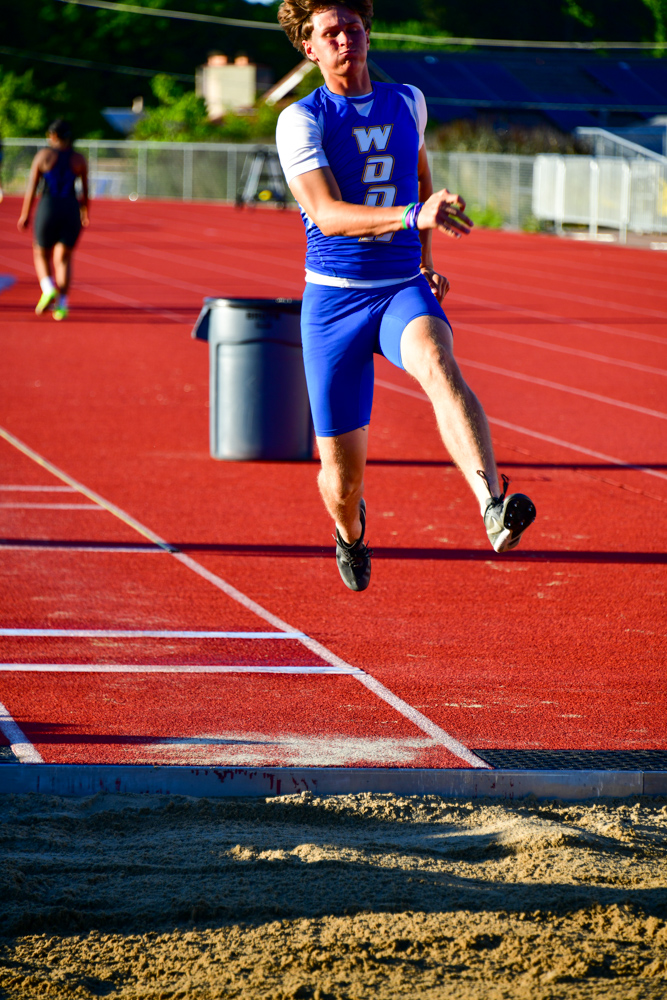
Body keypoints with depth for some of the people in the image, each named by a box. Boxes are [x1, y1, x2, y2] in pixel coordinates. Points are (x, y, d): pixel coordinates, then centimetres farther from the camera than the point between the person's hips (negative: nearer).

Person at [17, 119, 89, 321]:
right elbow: (85, 192, 10)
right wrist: (84, 213, 27)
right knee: (63, 259, 8)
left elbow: (31, 187, -2)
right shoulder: (79, 159, 5)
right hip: (71, 211, 2)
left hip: (47, 209, -2)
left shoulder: (43, 155, -1)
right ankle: (62, 303, -5)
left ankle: (48, 289, -11)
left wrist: (25, 215, 5)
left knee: (41, 256, 15)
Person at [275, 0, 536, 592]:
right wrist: (414, 216, -37)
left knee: (438, 365, -35)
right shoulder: (301, 120, -6)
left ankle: (494, 508, -56)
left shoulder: (407, 102, 9)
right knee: (342, 473, 3)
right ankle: (351, 532, 42)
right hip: (333, 300, -2)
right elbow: (328, 215, -22)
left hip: (403, 290, 2)